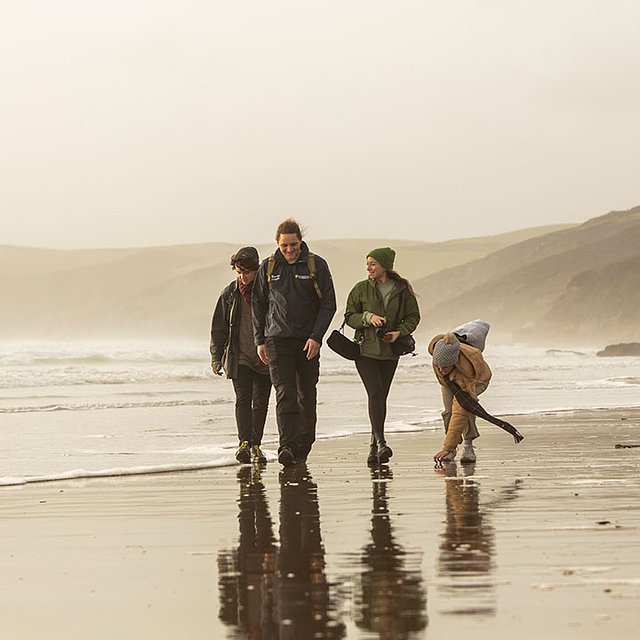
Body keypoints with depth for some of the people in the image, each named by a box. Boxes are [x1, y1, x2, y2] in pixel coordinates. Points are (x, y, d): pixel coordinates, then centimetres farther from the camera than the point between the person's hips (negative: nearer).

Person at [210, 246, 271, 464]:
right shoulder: (229, 294, 4)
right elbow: (219, 328, 9)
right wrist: (216, 356, 5)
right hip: (239, 357, 0)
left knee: (260, 403, 6)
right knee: (243, 399, -14)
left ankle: (256, 446, 16)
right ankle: (245, 442, -25)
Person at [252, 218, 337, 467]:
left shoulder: (317, 265, -1)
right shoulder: (268, 267, 4)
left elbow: (328, 304, -2)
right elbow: (258, 304, 12)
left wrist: (316, 337, -11)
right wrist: (259, 340, 6)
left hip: (308, 341, 0)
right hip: (278, 340, 0)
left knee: (307, 396, 8)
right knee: (285, 394, -14)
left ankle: (303, 447, 19)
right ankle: (287, 447, -24)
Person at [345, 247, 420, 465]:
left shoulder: (402, 290, 2)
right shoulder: (361, 289, 1)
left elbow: (413, 316, 8)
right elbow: (349, 316, 3)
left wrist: (400, 332, -10)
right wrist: (368, 318, -16)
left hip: (390, 351, 1)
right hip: (365, 349, -1)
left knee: (381, 396, 5)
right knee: (375, 393, -16)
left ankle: (374, 447, 15)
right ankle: (380, 441, -18)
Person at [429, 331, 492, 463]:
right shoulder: (436, 345, -39)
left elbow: (460, 413, -51)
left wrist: (447, 448, -53)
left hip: (478, 379, -5)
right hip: (450, 379, 5)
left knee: (462, 405, -33)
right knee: (448, 409, -17)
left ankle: (468, 446, -21)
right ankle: (452, 447, 4)